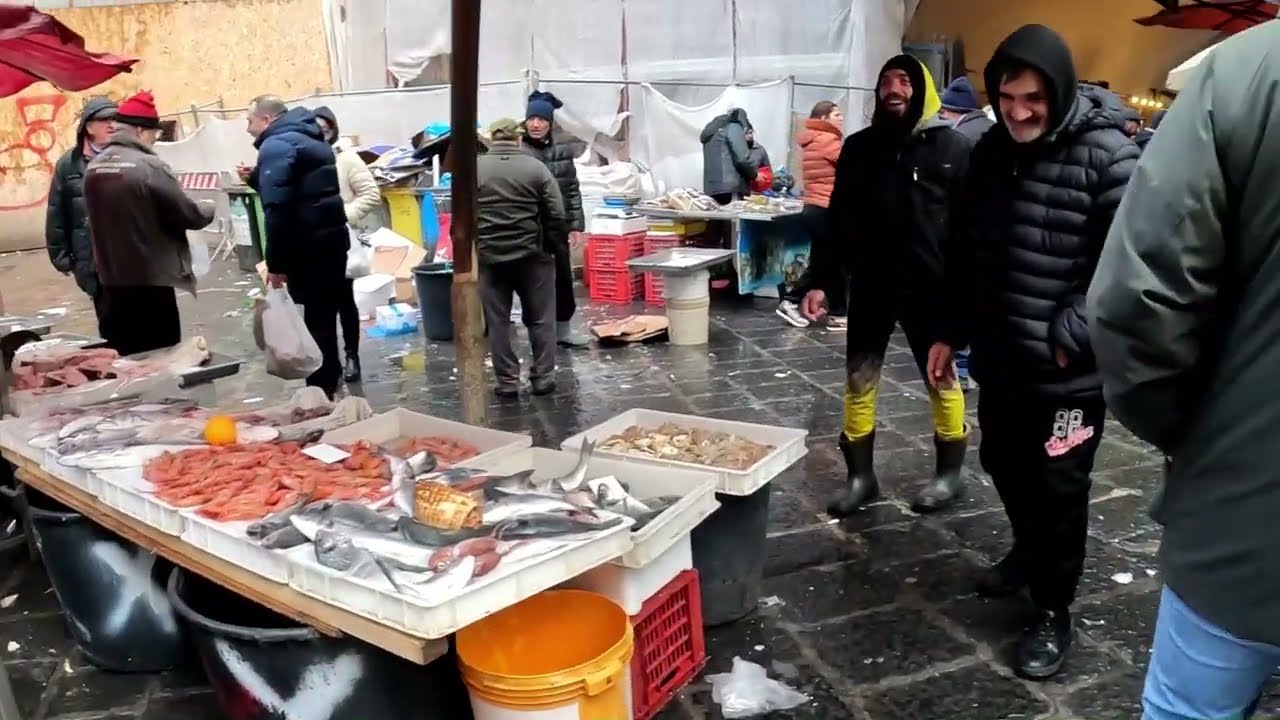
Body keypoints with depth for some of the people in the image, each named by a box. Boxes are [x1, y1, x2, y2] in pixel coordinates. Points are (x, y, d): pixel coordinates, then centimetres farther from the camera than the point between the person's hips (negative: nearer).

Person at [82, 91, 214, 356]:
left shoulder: (93, 167, 6)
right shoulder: (149, 166, -16)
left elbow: (102, 217, 16)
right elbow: (187, 215, -11)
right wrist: (208, 209, 9)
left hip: (111, 279, 7)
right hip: (150, 279, -7)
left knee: (122, 355, 16)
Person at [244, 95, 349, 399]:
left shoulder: (276, 146, -11)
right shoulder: (308, 138, 19)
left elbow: (277, 208, -20)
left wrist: (275, 262, -17)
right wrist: (256, 178, 18)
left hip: (308, 246, -9)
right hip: (332, 237, 9)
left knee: (313, 320, -3)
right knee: (326, 315, 17)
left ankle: (321, 390, 2)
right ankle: (330, 381, 26)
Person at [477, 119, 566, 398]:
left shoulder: (474, 168, 1)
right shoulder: (536, 167, -2)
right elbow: (557, 216, -4)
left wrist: (471, 248, 12)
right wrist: (550, 245, 10)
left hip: (489, 256, 1)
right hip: (532, 254, -1)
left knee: (498, 322, 8)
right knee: (540, 319, 10)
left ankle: (507, 381, 10)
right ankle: (542, 378, 11)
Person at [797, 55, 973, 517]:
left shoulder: (951, 146, -4)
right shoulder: (859, 147, 6)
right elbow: (839, 221, 6)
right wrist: (821, 281, -1)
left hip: (930, 287, -3)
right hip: (870, 285, 4)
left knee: (941, 380, 10)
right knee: (858, 380, 7)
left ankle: (950, 473, 27)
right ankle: (861, 475, 21)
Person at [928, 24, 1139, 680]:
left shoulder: (1107, 156, -15)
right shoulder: (990, 151, 4)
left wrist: (1071, 335, -19)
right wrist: (952, 332, 13)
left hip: (1068, 368, -6)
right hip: (999, 354, 6)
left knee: (1059, 488, 5)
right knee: (1003, 464, 21)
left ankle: (1053, 612, 24)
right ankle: (1028, 552, 48)